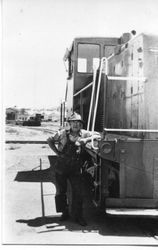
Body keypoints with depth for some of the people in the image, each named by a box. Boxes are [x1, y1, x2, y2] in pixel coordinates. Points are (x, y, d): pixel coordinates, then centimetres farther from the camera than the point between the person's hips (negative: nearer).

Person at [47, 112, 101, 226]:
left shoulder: (84, 134, -3)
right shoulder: (63, 133, -5)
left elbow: (98, 135, 2)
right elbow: (50, 140, 7)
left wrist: (87, 139, -14)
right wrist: (57, 152, -3)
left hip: (75, 168, 0)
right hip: (61, 167, 0)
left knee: (78, 192, -2)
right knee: (61, 191, 10)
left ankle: (78, 216, 10)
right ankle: (65, 212, 28)